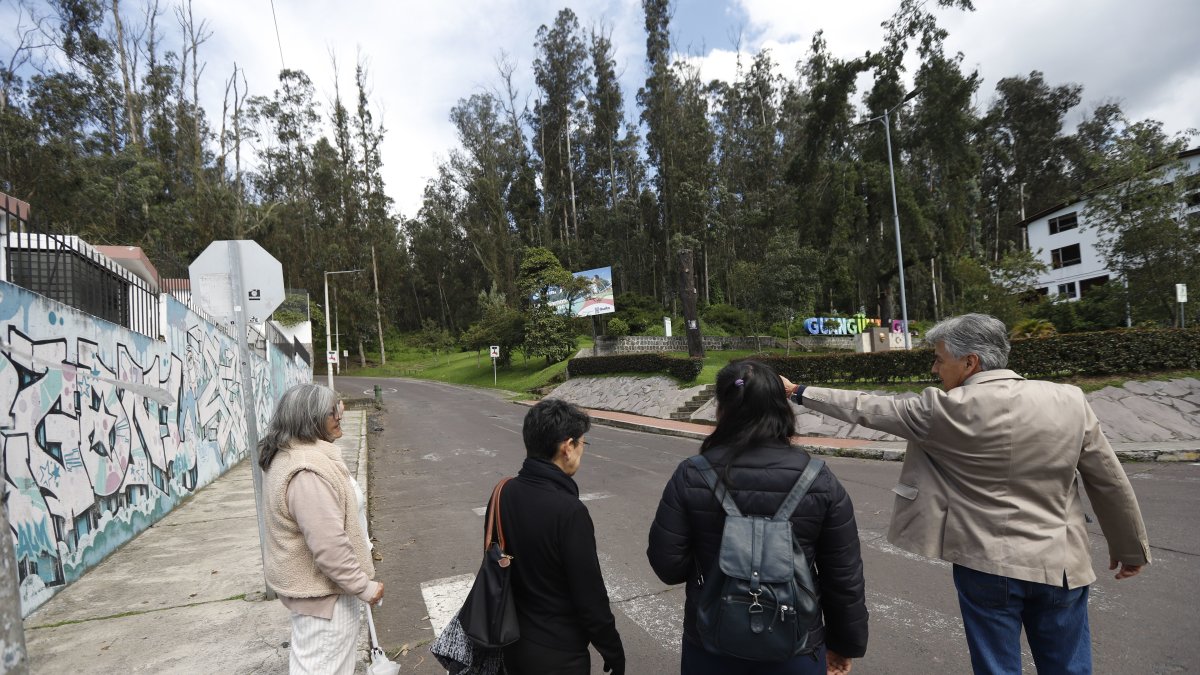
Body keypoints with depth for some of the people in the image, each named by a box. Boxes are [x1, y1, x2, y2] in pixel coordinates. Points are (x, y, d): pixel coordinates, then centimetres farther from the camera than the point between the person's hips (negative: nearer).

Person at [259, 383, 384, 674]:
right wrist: (363, 586, -22)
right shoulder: (308, 471, -32)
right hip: (322, 588, -11)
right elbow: (329, 545, -32)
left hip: (308, 581, 11)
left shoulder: (290, 454, 4)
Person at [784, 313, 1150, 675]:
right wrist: (1131, 548, 20)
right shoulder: (1069, 400, -3)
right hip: (1060, 564, 4)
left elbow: (869, 409, -7)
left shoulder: (946, 411, -16)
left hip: (988, 565, -4)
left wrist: (798, 392, 4)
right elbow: (1110, 483, 5)